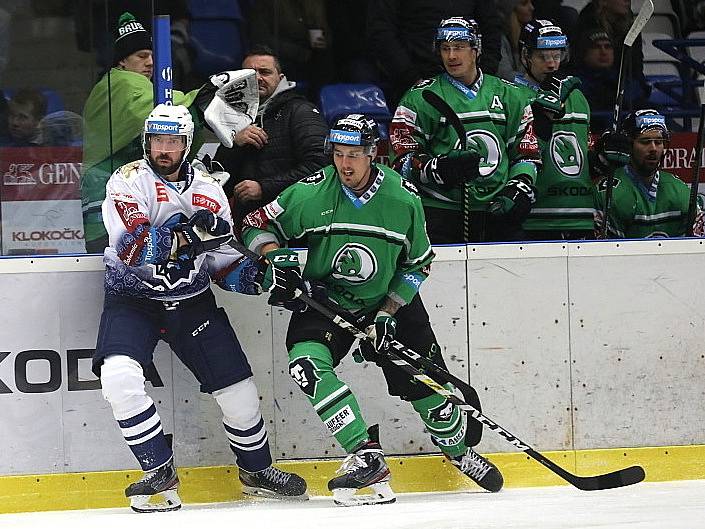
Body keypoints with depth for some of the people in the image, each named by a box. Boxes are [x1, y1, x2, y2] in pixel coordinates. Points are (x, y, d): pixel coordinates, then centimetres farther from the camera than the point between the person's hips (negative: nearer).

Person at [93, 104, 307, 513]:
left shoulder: (208, 190, 4)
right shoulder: (129, 182, -11)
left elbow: (221, 260, 8)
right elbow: (130, 249, -26)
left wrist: (255, 274, -12)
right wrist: (187, 236, -37)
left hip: (191, 300, 4)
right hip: (133, 298, -3)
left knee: (238, 387, -1)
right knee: (119, 376, -28)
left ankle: (257, 470, 25)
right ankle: (161, 473, -13)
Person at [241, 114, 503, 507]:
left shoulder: (403, 198, -12)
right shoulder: (311, 193, -15)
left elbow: (417, 263, -2)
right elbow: (258, 224, -3)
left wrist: (388, 313, -11)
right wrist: (278, 260, -23)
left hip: (389, 301, 0)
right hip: (325, 301, 0)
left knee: (425, 381, 0)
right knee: (307, 363, -27)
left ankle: (459, 450, 32)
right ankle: (367, 458, -27)